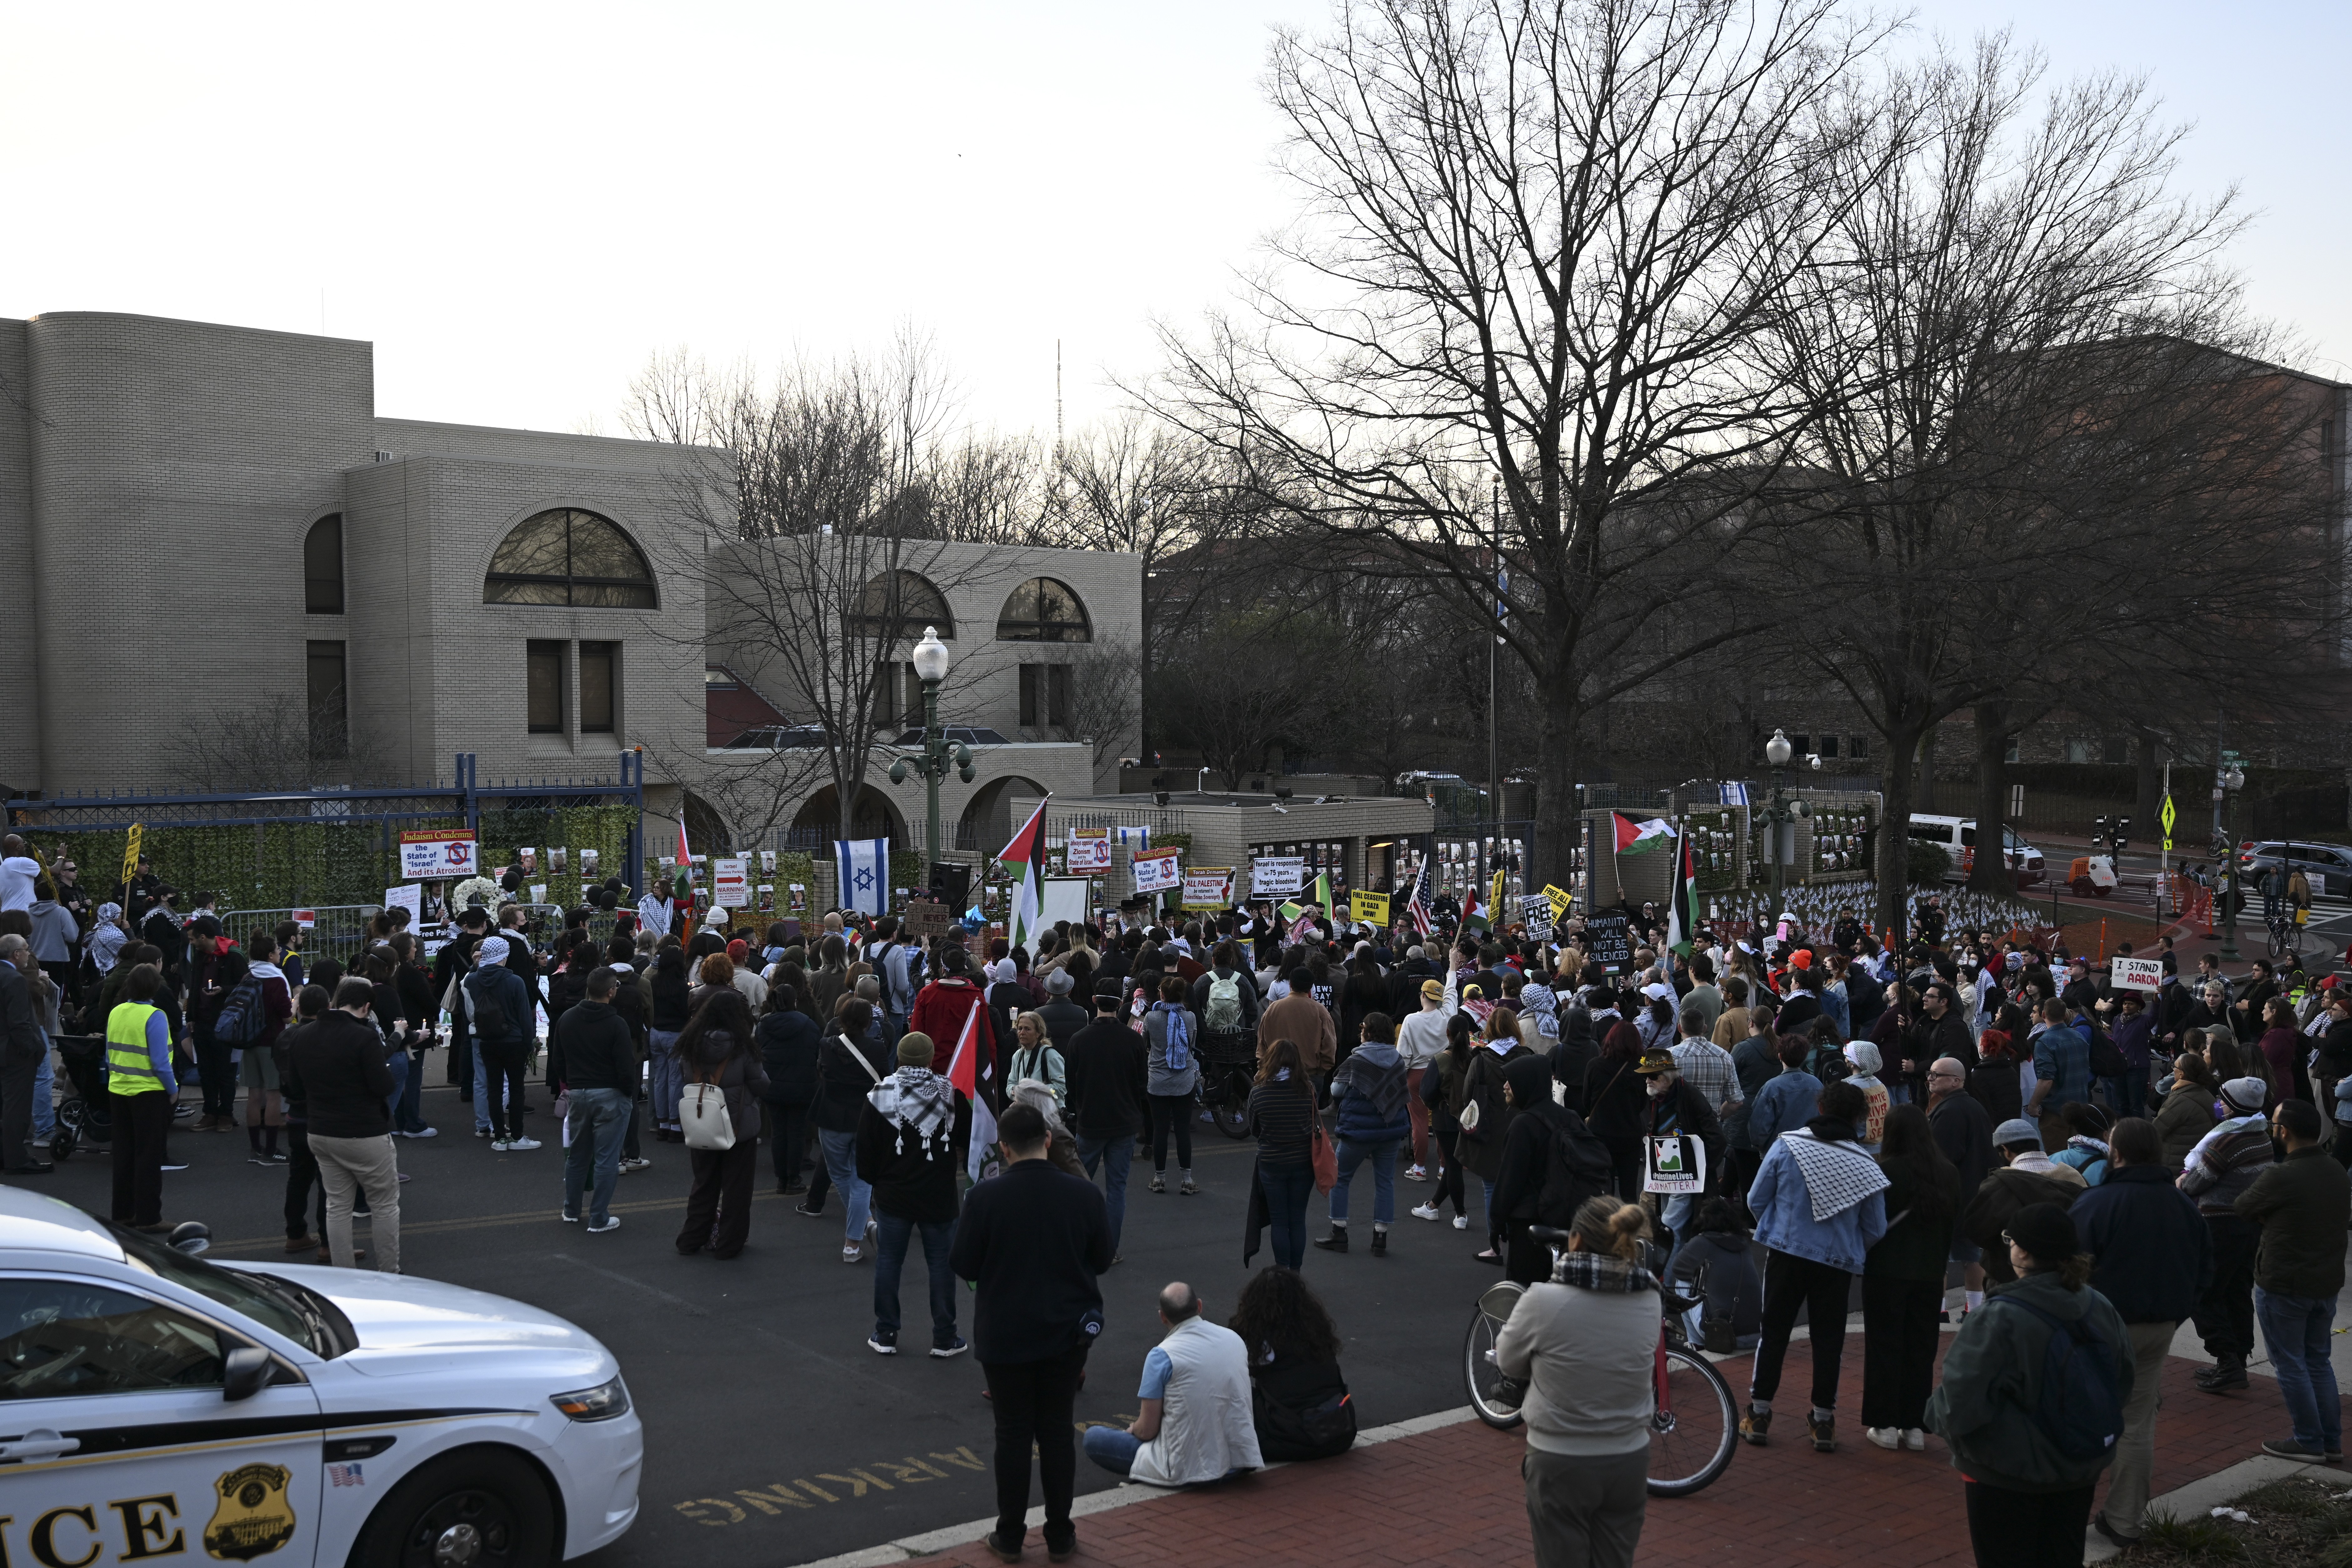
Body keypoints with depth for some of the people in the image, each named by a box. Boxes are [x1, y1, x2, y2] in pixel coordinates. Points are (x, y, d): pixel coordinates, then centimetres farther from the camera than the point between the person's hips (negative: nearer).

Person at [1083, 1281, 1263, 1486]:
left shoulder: (1162, 1355, -13)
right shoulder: (1235, 1339, 3)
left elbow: (1147, 1431, -8)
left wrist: (1133, 1429, 16)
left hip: (1189, 1469, -6)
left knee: (1093, 1437, 5)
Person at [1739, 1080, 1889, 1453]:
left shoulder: (1785, 1146, -10)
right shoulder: (1865, 1164, -9)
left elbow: (1757, 1200, -2)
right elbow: (1875, 1229, -2)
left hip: (1786, 1254, 0)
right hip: (1838, 1263, 0)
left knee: (1774, 1333, 12)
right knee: (1828, 1339, 11)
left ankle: (1759, 1414, 17)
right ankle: (1823, 1421, 17)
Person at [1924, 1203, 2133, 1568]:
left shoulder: (1999, 1320, -28)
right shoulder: (2100, 1309, -7)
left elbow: (1961, 1404, -27)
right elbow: (2122, 1387, 7)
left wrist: (1936, 1416, -6)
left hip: (2009, 1474, -6)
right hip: (2080, 1471, 6)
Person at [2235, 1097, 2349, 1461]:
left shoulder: (2279, 1177, -23)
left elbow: (2244, 1208, -9)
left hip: (2283, 1286, -7)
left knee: (2290, 1364, 6)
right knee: (2318, 1360, 18)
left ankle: (2309, 1441, 12)